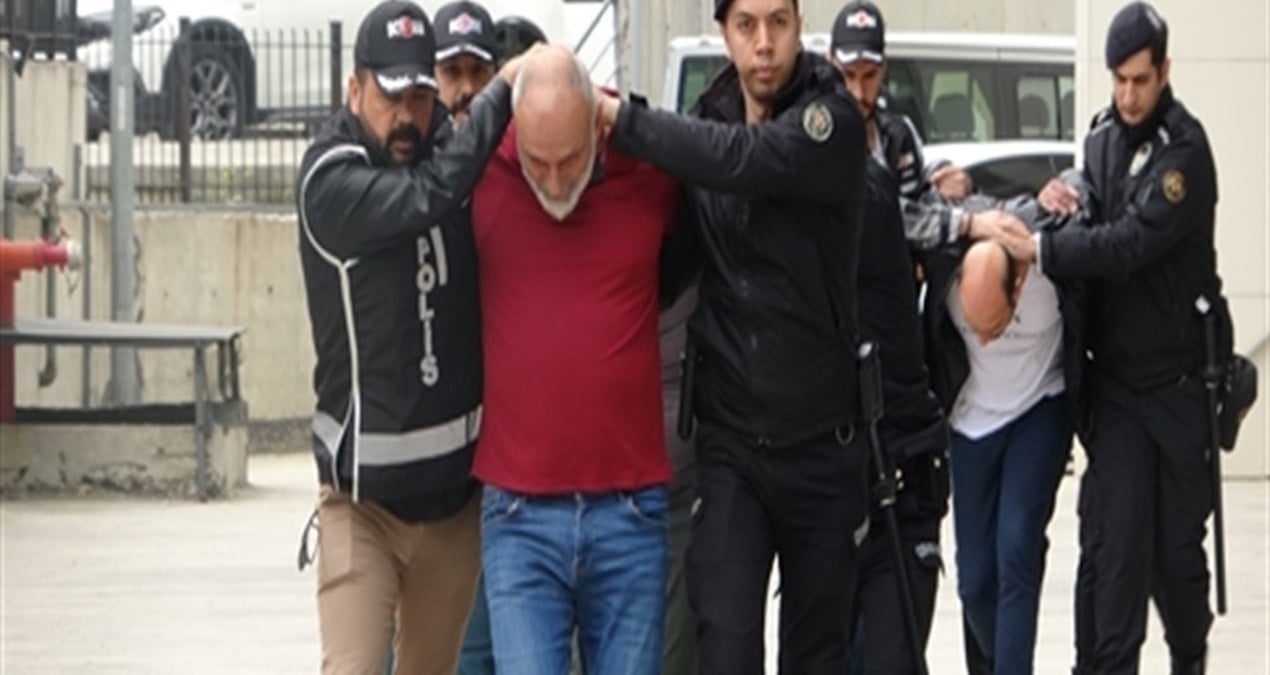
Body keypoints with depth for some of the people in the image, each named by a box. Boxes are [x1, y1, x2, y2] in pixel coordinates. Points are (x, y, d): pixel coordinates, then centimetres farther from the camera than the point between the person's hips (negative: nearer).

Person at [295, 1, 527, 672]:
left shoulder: (445, 153, 4)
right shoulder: (330, 181, -12)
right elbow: (431, 192, -27)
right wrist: (503, 89, -17)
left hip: (453, 490, 5)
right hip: (362, 494, -5)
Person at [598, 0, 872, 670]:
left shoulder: (833, 121, -9)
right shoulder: (708, 122, 2)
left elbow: (747, 161, -29)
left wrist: (619, 115, -28)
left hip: (822, 439, -1)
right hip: (729, 439, 2)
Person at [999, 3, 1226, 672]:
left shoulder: (1186, 149, -13)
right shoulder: (1102, 137, 7)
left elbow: (1133, 242, -22)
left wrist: (1042, 250, -27)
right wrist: (1059, 204, -6)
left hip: (1179, 379, -4)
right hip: (1115, 378, 4)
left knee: (1178, 541, 6)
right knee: (1112, 540, -5)